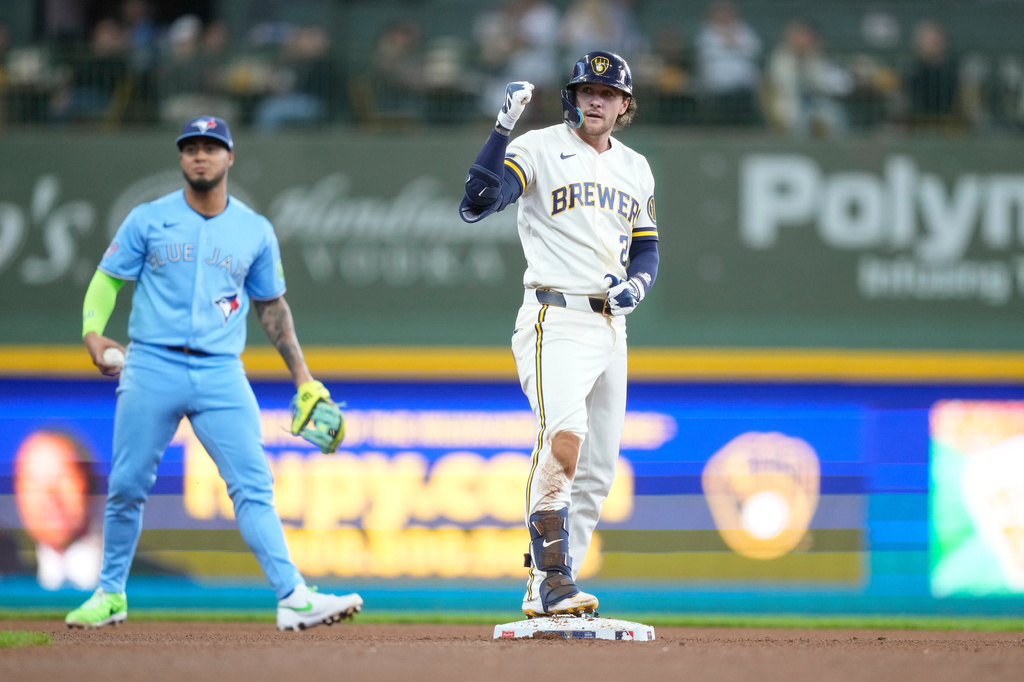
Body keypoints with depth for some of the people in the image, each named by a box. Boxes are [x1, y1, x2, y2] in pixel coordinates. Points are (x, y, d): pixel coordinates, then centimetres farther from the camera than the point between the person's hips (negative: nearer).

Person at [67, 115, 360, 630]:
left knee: (253, 485, -10)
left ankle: (293, 598, -17)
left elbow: (271, 306, 17)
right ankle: (110, 594, 20)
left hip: (220, 374, 1)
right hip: (152, 369, 0)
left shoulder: (256, 231, 9)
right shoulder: (148, 220, 4)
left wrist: (303, 379, 14)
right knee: (127, 485, 2)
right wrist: (93, 333, -11)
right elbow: (107, 279, 8)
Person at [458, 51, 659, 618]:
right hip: (556, 320, -7)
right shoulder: (538, 150, -4)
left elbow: (646, 248, 22)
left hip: (610, 326, 7)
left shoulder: (635, 169, 16)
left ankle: (546, 593, 16)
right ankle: (554, 578, -27)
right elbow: (475, 204, -18)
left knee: (597, 470, 7)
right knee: (564, 437, -28)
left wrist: (635, 283, -1)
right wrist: (503, 129, -25)